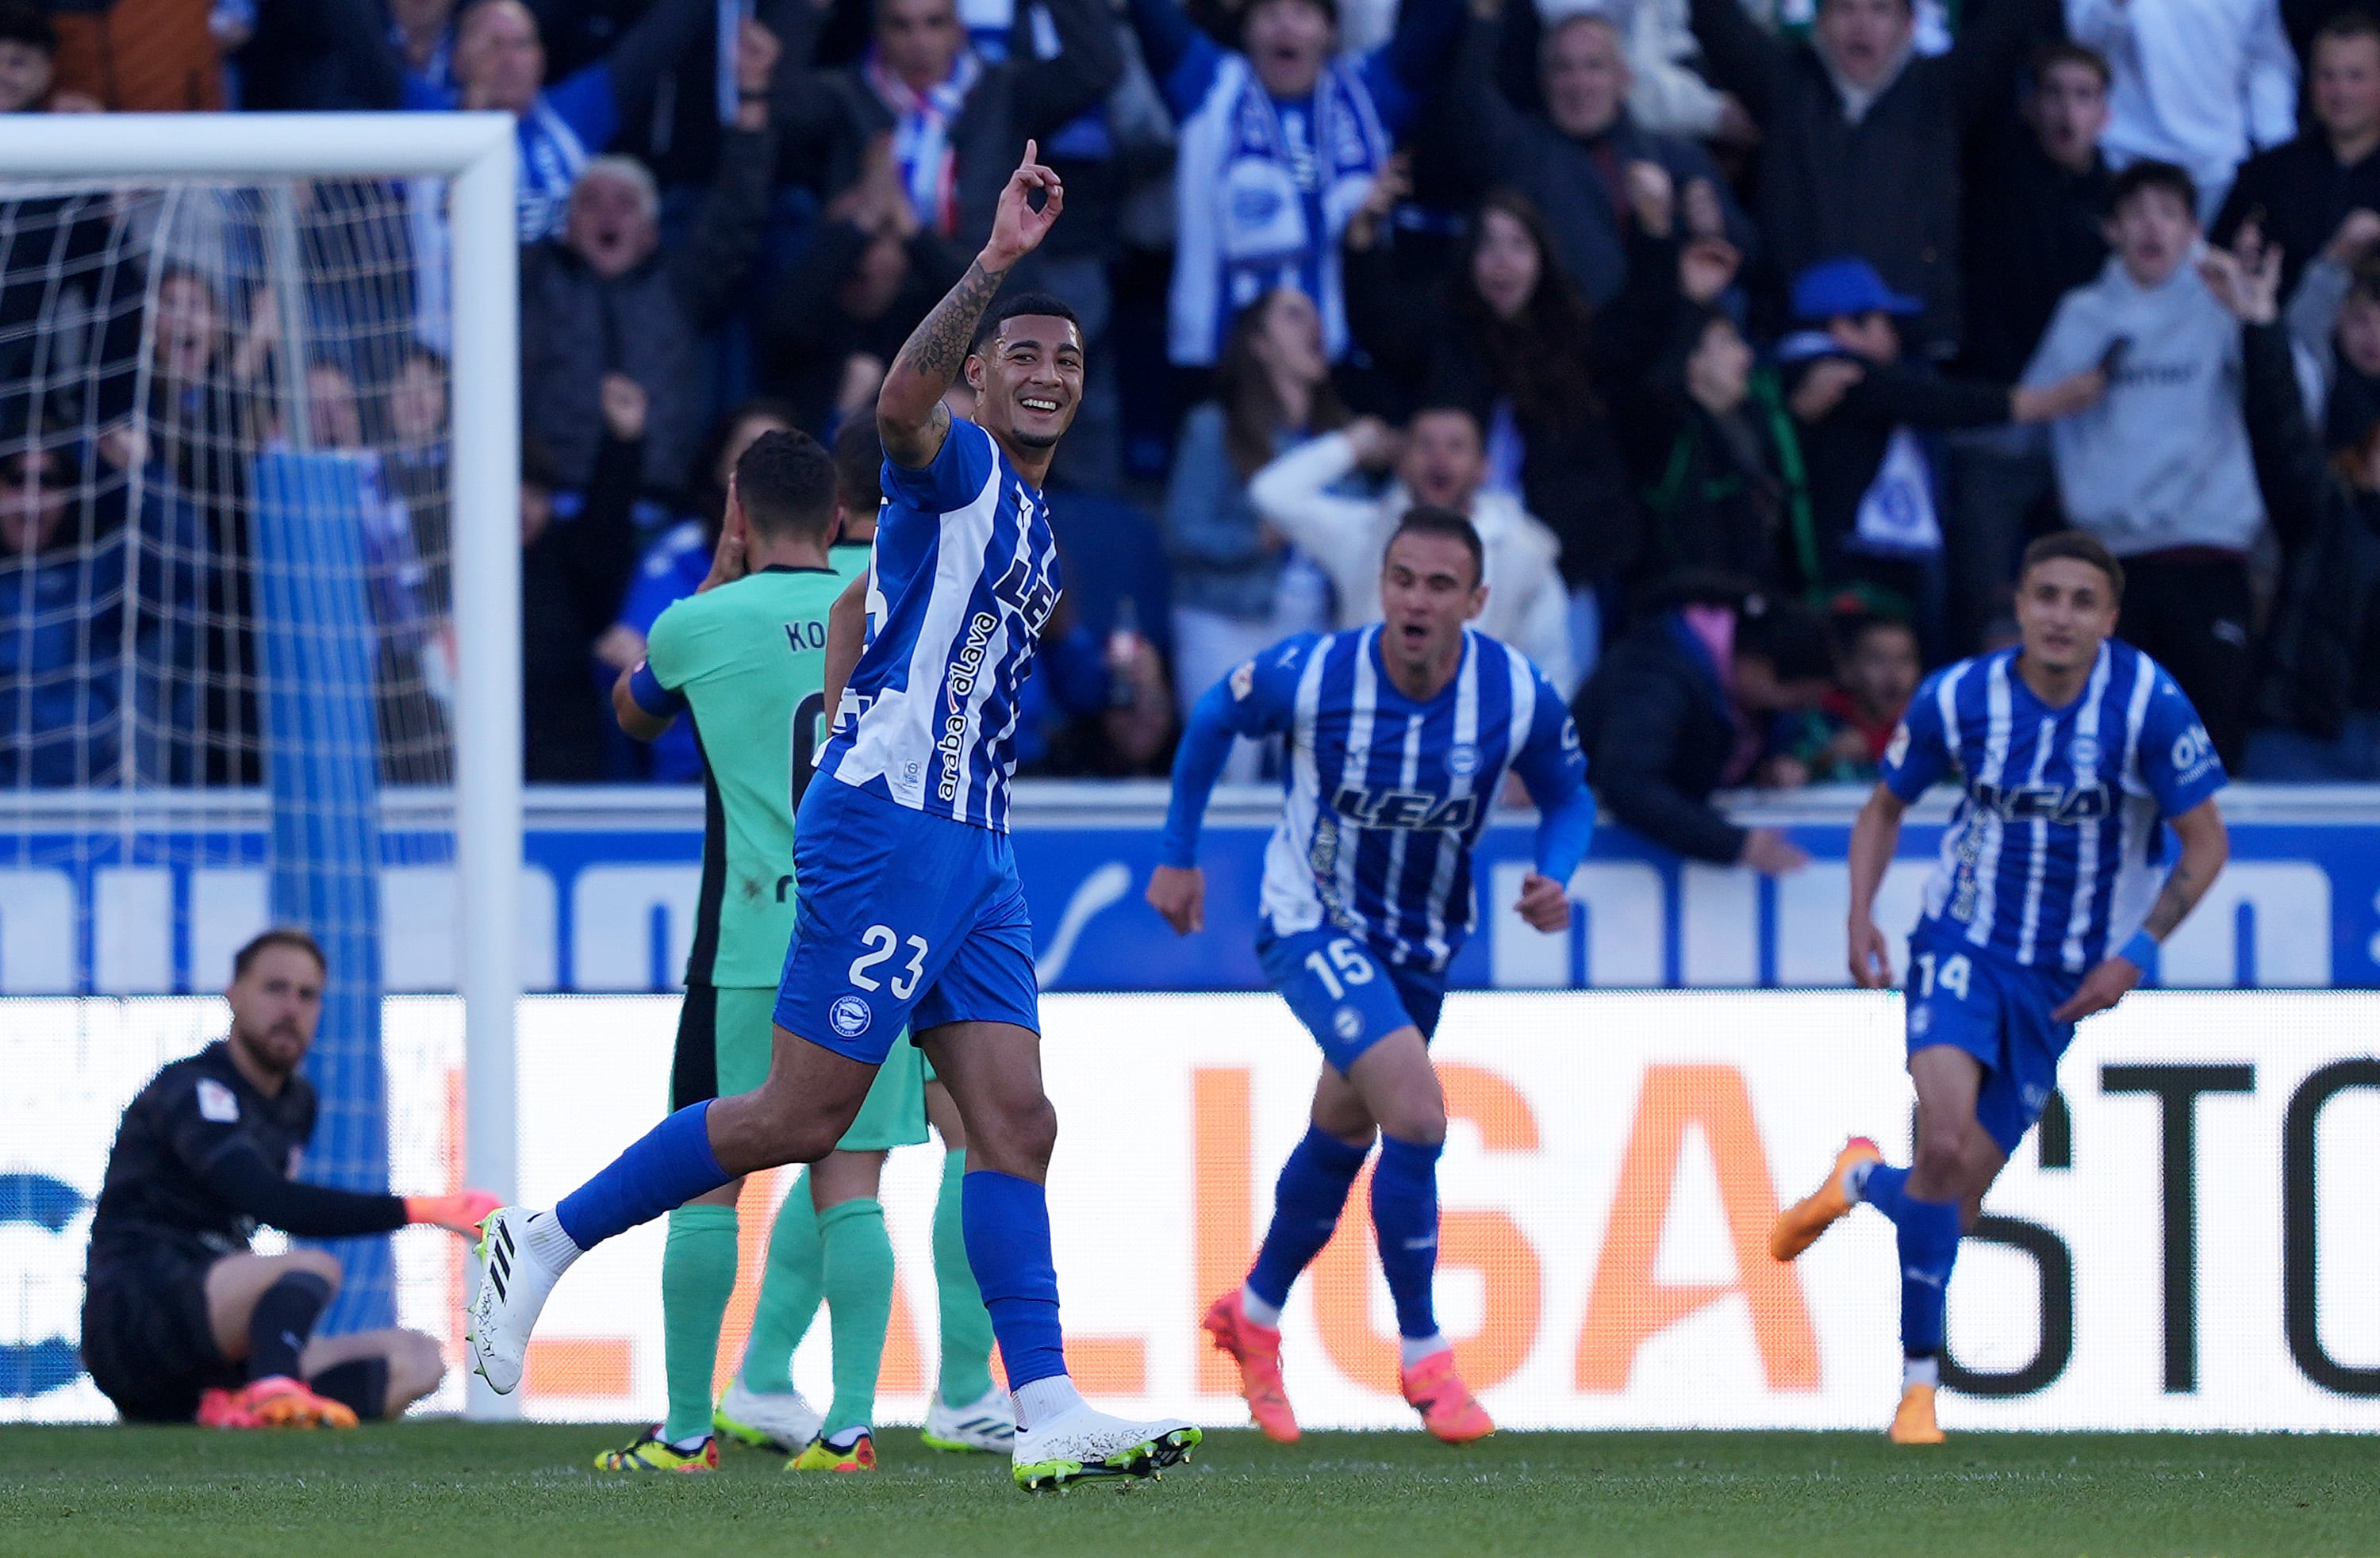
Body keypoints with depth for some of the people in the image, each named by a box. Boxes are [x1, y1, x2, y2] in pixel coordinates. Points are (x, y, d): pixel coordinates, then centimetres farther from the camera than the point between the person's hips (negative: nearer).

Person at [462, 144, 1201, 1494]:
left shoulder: (1032, 526, 21)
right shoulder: (956, 473, -6)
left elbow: (859, 603, 33)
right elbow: (903, 405, -31)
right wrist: (997, 260, -39)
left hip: (973, 850, 9)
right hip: (886, 828, -9)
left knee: (1014, 1121, -2)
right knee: (802, 1117, -8)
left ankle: (1047, 1416, -8)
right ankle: (547, 1243, 5)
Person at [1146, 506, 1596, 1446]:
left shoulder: (1521, 696, -19)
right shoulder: (1309, 674, -25)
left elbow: (1567, 796, -1)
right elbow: (1213, 722, -4)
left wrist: (1554, 879, -21)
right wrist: (1177, 856, 1)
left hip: (1423, 941, 4)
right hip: (1313, 923, -4)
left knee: (1343, 1134, 21)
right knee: (1417, 1114, -21)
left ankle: (1255, 1315, 46)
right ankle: (1423, 1356, -6)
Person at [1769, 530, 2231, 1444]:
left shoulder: (2149, 706, -14)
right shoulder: (1958, 700, -9)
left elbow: (2205, 844, -5)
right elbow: (1885, 807, 8)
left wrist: (2136, 954, -15)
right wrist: (1860, 916, -7)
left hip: (2068, 979, 1)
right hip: (1963, 944, -1)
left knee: (1960, 1193, 1)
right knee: (1944, 1139, -25)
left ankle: (1863, 1183, 37)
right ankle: (1919, 1377, -13)